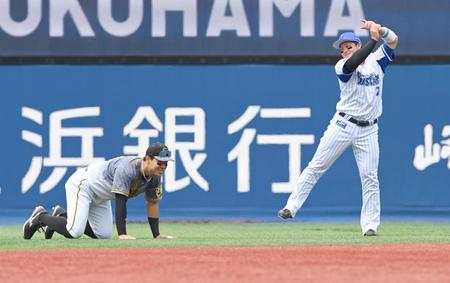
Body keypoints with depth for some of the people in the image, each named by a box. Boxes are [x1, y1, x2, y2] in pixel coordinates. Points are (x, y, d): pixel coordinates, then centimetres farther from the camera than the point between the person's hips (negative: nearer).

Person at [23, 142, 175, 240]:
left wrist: (157, 235, -8)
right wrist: (122, 234, -39)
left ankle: (62, 216, 24)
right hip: (82, 184, -9)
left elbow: (152, 204, -1)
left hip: (100, 196, 9)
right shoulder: (127, 169, -35)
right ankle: (41, 217, 4)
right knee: (74, 232, -22)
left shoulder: (155, 177, -10)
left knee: (103, 235, 7)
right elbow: (120, 202, -36)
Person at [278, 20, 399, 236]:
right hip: (343, 125, -2)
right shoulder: (343, 67, -4)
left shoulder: (376, 61, 8)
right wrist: (373, 39, -28)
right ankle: (291, 207, -1)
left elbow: (393, 41, 2)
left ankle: (370, 225, 3)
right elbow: (353, 62, -26)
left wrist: (380, 29, -17)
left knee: (370, 177, -1)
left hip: (368, 130, 2)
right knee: (316, 167, -4)